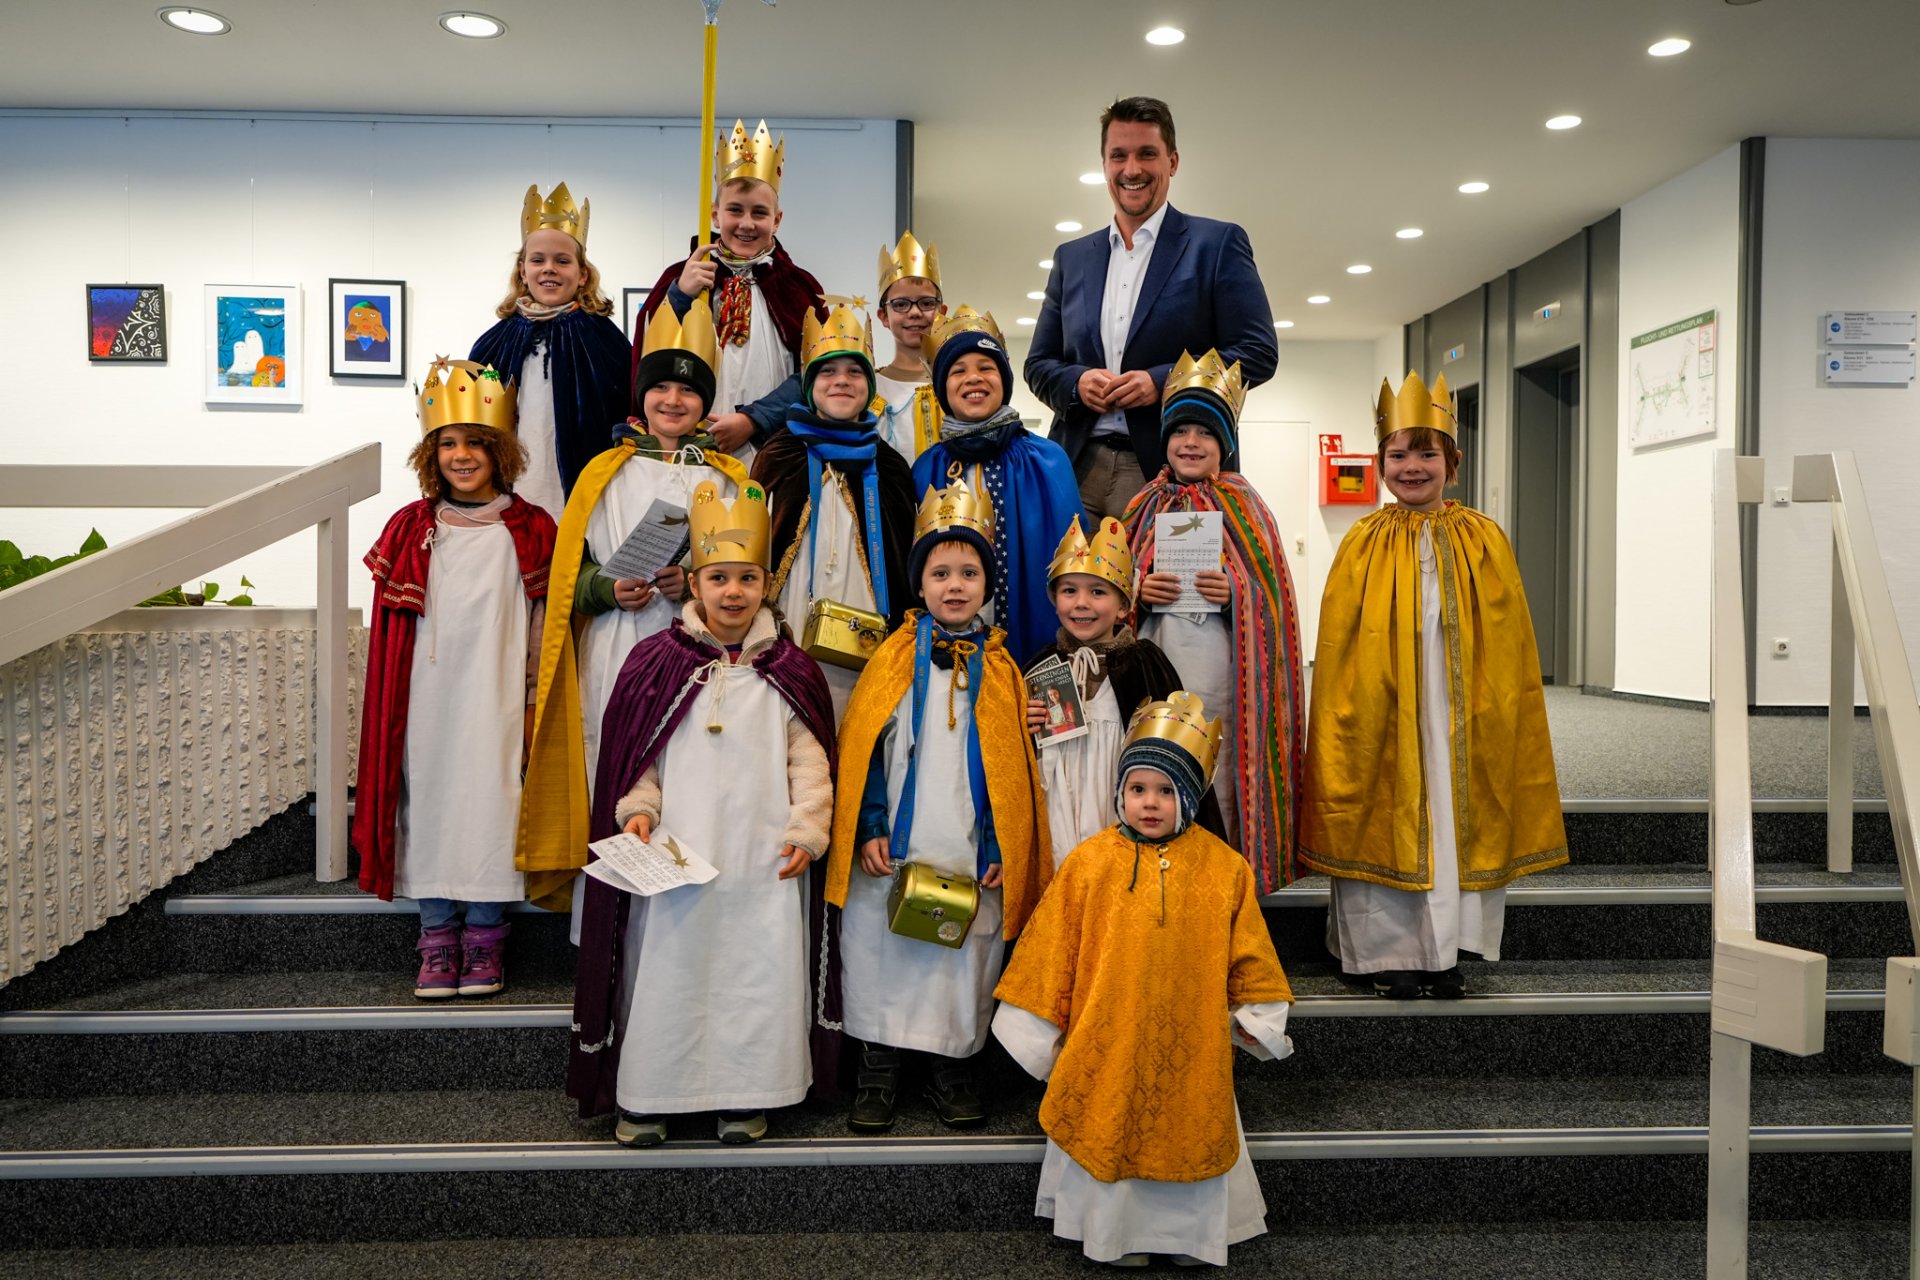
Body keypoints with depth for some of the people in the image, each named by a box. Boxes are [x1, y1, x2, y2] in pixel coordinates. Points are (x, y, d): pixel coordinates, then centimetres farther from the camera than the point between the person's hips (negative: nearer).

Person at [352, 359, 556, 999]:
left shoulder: (530, 532, 2)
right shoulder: (410, 531, 6)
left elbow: (544, 627, 4)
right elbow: (392, 632, 9)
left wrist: (534, 703, 1)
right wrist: (395, 705, 6)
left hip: (498, 700, -1)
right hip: (430, 699, 2)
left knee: (491, 805, -1)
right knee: (430, 802, 4)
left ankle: (485, 939, 12)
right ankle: (437, 939, 15)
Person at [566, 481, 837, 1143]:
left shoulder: (789, 670, 5)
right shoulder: (656, 663, 3)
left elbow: (809, 760, 4)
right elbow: (635, 754, 6)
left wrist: (805, 830, -5)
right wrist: (637, 810, -8)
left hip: (764, 860, 1)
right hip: (675, 856, 0)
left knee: (759, 972, 5)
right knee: (667, 970, 5)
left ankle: (744, 1097, 20)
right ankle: (647, 1096, 21)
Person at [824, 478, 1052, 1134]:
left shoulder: (999, 669, 4)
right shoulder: (894, 659, 0)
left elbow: (1014, 768, 6)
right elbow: (864, 748, -1)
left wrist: (1002, 847, 0)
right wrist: (870, 830, -8)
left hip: (972, 855, 1)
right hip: (894, 854, -1)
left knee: (964, 964, 8)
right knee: (881, 957, 5)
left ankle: (953, 1071, 25)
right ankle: (877, 1076, 21)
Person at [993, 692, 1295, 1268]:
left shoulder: (1223, 868, -3)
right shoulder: (1089, 863, -7)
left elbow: (1247, 950, 7)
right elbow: (1053, 948, 0)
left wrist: (1257, 1015, 10)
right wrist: (1038, 1024, 4)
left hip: (1191, 1045, 1)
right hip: (1106, 1043, -1)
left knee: (1188, 1133, 12)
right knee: (1109, 1131, 9)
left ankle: (1186, 1231, 34)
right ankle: (1119, 1233, 31)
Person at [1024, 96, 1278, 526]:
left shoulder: (1218, 244, 6)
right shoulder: (1071, 257, 18)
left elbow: (1259, 352, -1)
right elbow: (1039, 364, 19)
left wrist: (1162, 381, -12)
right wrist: (1076, 382, -4)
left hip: (1177, 471, -3)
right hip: (1077, 472, 4)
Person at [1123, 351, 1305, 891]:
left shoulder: (1244, 507, 6)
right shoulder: (1145, 507, 12)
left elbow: (1271, 596, 6)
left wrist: (1235, 593, -13)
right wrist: (1138, 591, -5)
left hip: (1219, 678, -2)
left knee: (1216, 791, -2)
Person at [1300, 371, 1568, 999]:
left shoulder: (1483, 541, 5)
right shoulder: (1364, 545, 2)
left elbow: (1507, 647, 6)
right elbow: (1340, 649, 1)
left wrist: (1494, 710, -1)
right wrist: (1352, 710, -5)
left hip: (1459, 714, 1)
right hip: (1386, 714, -1)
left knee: (1457, 823, 4)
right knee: (1385, 824, 2)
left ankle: (1445, 952, 17)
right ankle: (1390, 952, 14)